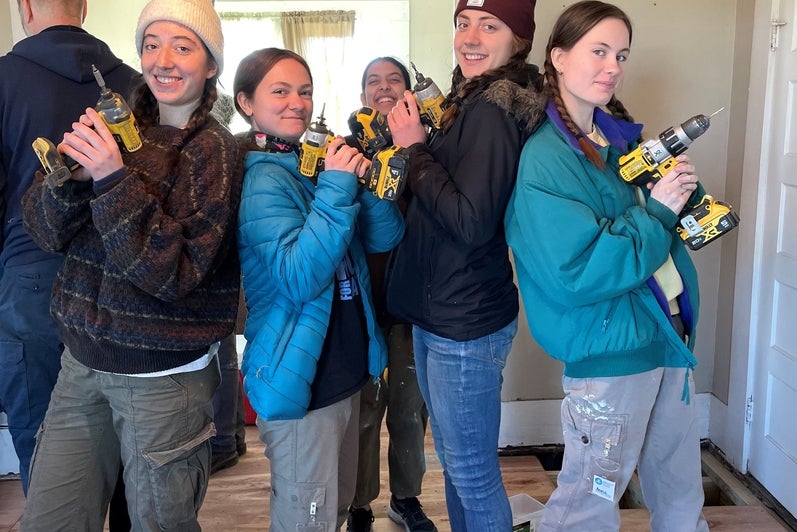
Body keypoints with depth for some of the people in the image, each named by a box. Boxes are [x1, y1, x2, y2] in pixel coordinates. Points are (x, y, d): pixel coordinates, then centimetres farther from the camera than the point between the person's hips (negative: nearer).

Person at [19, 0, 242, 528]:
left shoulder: (214, 149, -11)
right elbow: (45, 230, 0)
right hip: (83, 362, 5)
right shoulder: (117, 125, 3)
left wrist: (114, 180, -27)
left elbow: (176, 272, -19)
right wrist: (72, 176, -20)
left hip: (164, 379, -4)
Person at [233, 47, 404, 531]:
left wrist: (364, 180, -15)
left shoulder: (321, 165, 5)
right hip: (299, 381, -7)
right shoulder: (262, 181, -17)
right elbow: (299, 280, -28)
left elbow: (385, 237, 1)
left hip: (345, 370, 8)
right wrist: (336, 189, -28)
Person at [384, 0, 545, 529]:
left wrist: (416, 148, -15)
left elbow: (471, 222, -23)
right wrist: (417, 142, 1)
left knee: (473, 473, 5)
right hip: (440, 313, 10)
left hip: (466, 324, -9)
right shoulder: (473, 100, 11)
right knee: (456, 460, 23)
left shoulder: (494, 107, -17)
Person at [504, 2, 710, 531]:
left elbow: (669, 221, 16)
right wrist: (655, 213, -20)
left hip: (671, 337, 8)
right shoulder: (544, 160, -18)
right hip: (610, 352, -8)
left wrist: (682, 188, -5)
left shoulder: (621, 135, 6)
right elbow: (574, 276, -28)